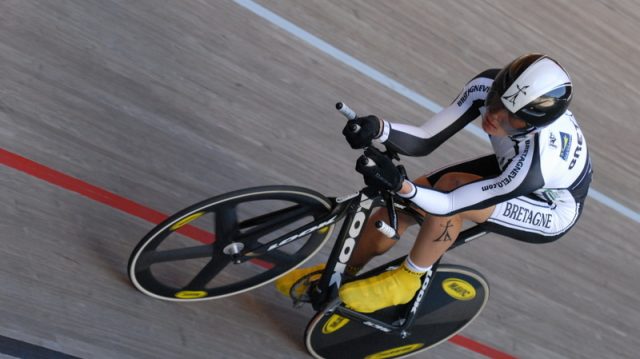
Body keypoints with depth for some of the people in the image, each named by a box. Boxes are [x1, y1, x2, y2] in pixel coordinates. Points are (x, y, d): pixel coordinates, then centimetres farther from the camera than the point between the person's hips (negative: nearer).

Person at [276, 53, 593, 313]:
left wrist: (400, 185, -55)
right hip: (507, 167, 6)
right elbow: (425, 141, -24)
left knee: (451, 188, -33)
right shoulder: (489, 85, -28)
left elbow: (451, 204, -38)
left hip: (554, 210, -6)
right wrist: (379, 128, -43)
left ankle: (406, 280, -10)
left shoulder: (539, 162, -43)